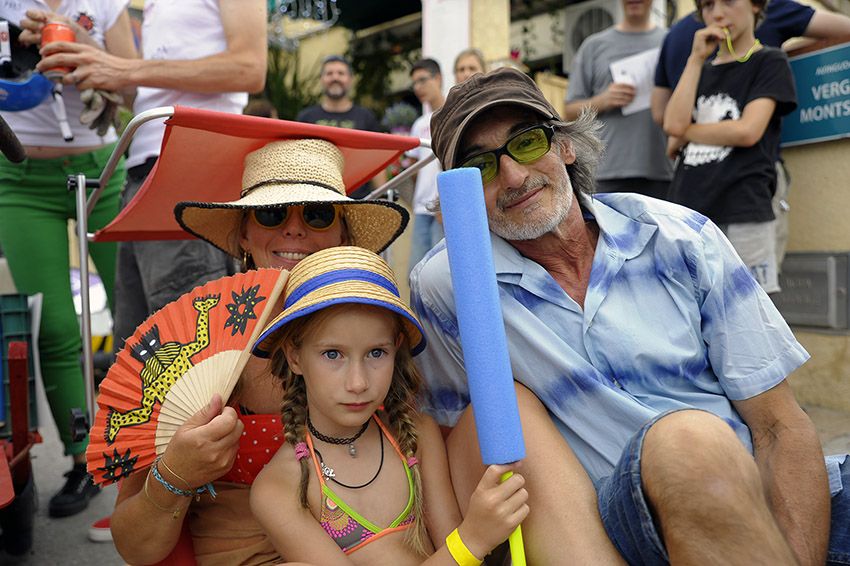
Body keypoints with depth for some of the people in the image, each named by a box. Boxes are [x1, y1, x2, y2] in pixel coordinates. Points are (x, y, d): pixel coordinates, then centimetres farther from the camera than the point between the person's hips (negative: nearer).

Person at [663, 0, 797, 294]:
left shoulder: (770, 62, 6)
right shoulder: (702, 71, 20)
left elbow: (748, 131, -10)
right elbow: (673, 123, 0)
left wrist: (685, 133, 1)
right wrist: (697, 58, 1)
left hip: (742, 215, -5)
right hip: (686, 214, 5)